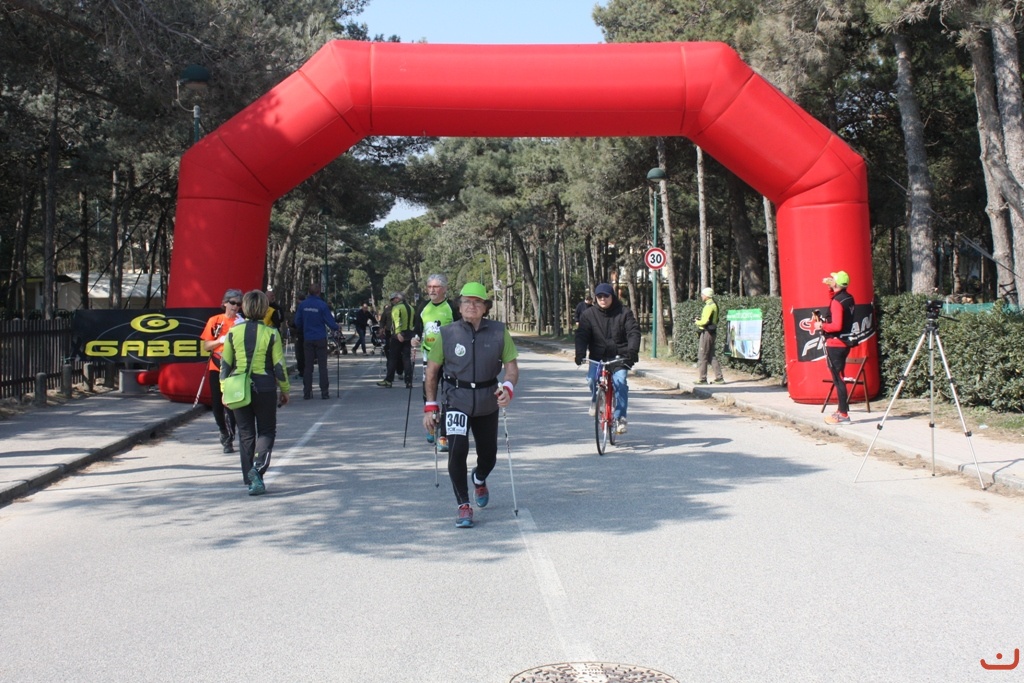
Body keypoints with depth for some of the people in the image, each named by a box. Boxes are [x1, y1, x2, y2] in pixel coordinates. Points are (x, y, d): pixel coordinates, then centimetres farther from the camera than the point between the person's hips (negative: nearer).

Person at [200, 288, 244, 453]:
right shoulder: (215, 321, 6)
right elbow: (206, 346, 4)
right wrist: (221, 340, -10)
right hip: (216, 368, 3)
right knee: (217, 404, 9)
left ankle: (228, 439, -2)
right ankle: (224, 432, 32)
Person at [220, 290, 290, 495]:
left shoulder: (234, 332, 1)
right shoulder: (271, 333, -7)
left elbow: (225, 364, 5)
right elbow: (279, 365, -4)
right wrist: (285, 390, 6)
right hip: (264, 387, -2)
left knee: (245, 433, 11)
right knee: (266, 431, 10)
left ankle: (251, 479, 13)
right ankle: (258, 467, -14)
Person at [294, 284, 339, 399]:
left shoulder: (303, 304, 0)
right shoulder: (322, 304, -11)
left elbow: (297, 322, 6)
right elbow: (329, 321, -9)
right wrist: (336, 328, 11)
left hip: (307, 339, 3)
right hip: (320, 339, -3)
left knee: (308, 366, 8)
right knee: (322, 366, 2)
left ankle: (307, 392, 9)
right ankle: (324, 392, 0)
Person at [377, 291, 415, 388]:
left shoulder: (396, 308, -8)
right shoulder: (410, 308, 14)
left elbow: (397, 321, -23)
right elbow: (413, 323, 18)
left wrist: (398, 333, -34)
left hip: (398, 336, -6)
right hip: (408, 335, 6)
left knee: (392, 358, 2)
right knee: (407, 358, 7)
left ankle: (388, 380, 4)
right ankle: (408, 381, 2)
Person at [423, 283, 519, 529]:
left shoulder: (499, 331, -2)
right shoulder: (447, 333, -5)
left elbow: (511, 364, 0)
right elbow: (432, 370, 2)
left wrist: (508, 387, -21)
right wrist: (431, 406, -1)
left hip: (487, 402, 2)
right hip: (455, 400, -2)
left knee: (489, 455, 12)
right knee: (457, 450, -18)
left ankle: (479, 480, 49)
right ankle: (463, 506, -4)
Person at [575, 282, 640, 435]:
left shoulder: (624, 313, 0)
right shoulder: (589, 314, 3)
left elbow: (634, 333, -8)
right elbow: (581, 335, -5)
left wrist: (632, 351, -26)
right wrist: (580, 353, -23)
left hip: (620, 356, -1)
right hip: (598, 357, 1)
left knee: (620, 382, -21)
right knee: (592, 379, -24)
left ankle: (620, 418, -10)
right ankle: (595, 399, 10)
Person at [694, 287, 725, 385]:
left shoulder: (709, 306, -16)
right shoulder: (714, 305, 15)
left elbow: (705, 321, -23)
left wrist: (697, 322, -4)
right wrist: (699, 319, 12)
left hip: (706, 333, -10)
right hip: (712, 332, 10)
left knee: (702, 356, -4)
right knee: (712, 356, 12)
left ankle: (702, 379, -1)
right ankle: (719, 378, 10)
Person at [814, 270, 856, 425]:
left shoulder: (836, 302, -18)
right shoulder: (849, 298, 8)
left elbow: (836, 326, -25)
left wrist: (821, 326, -11)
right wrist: (830, 288, 19)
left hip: (835, 344, -9)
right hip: (844, 343, 9)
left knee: (838, 379, -6)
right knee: (839, 377, 16)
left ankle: (843, 414, -4)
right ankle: (842, 409, 22)